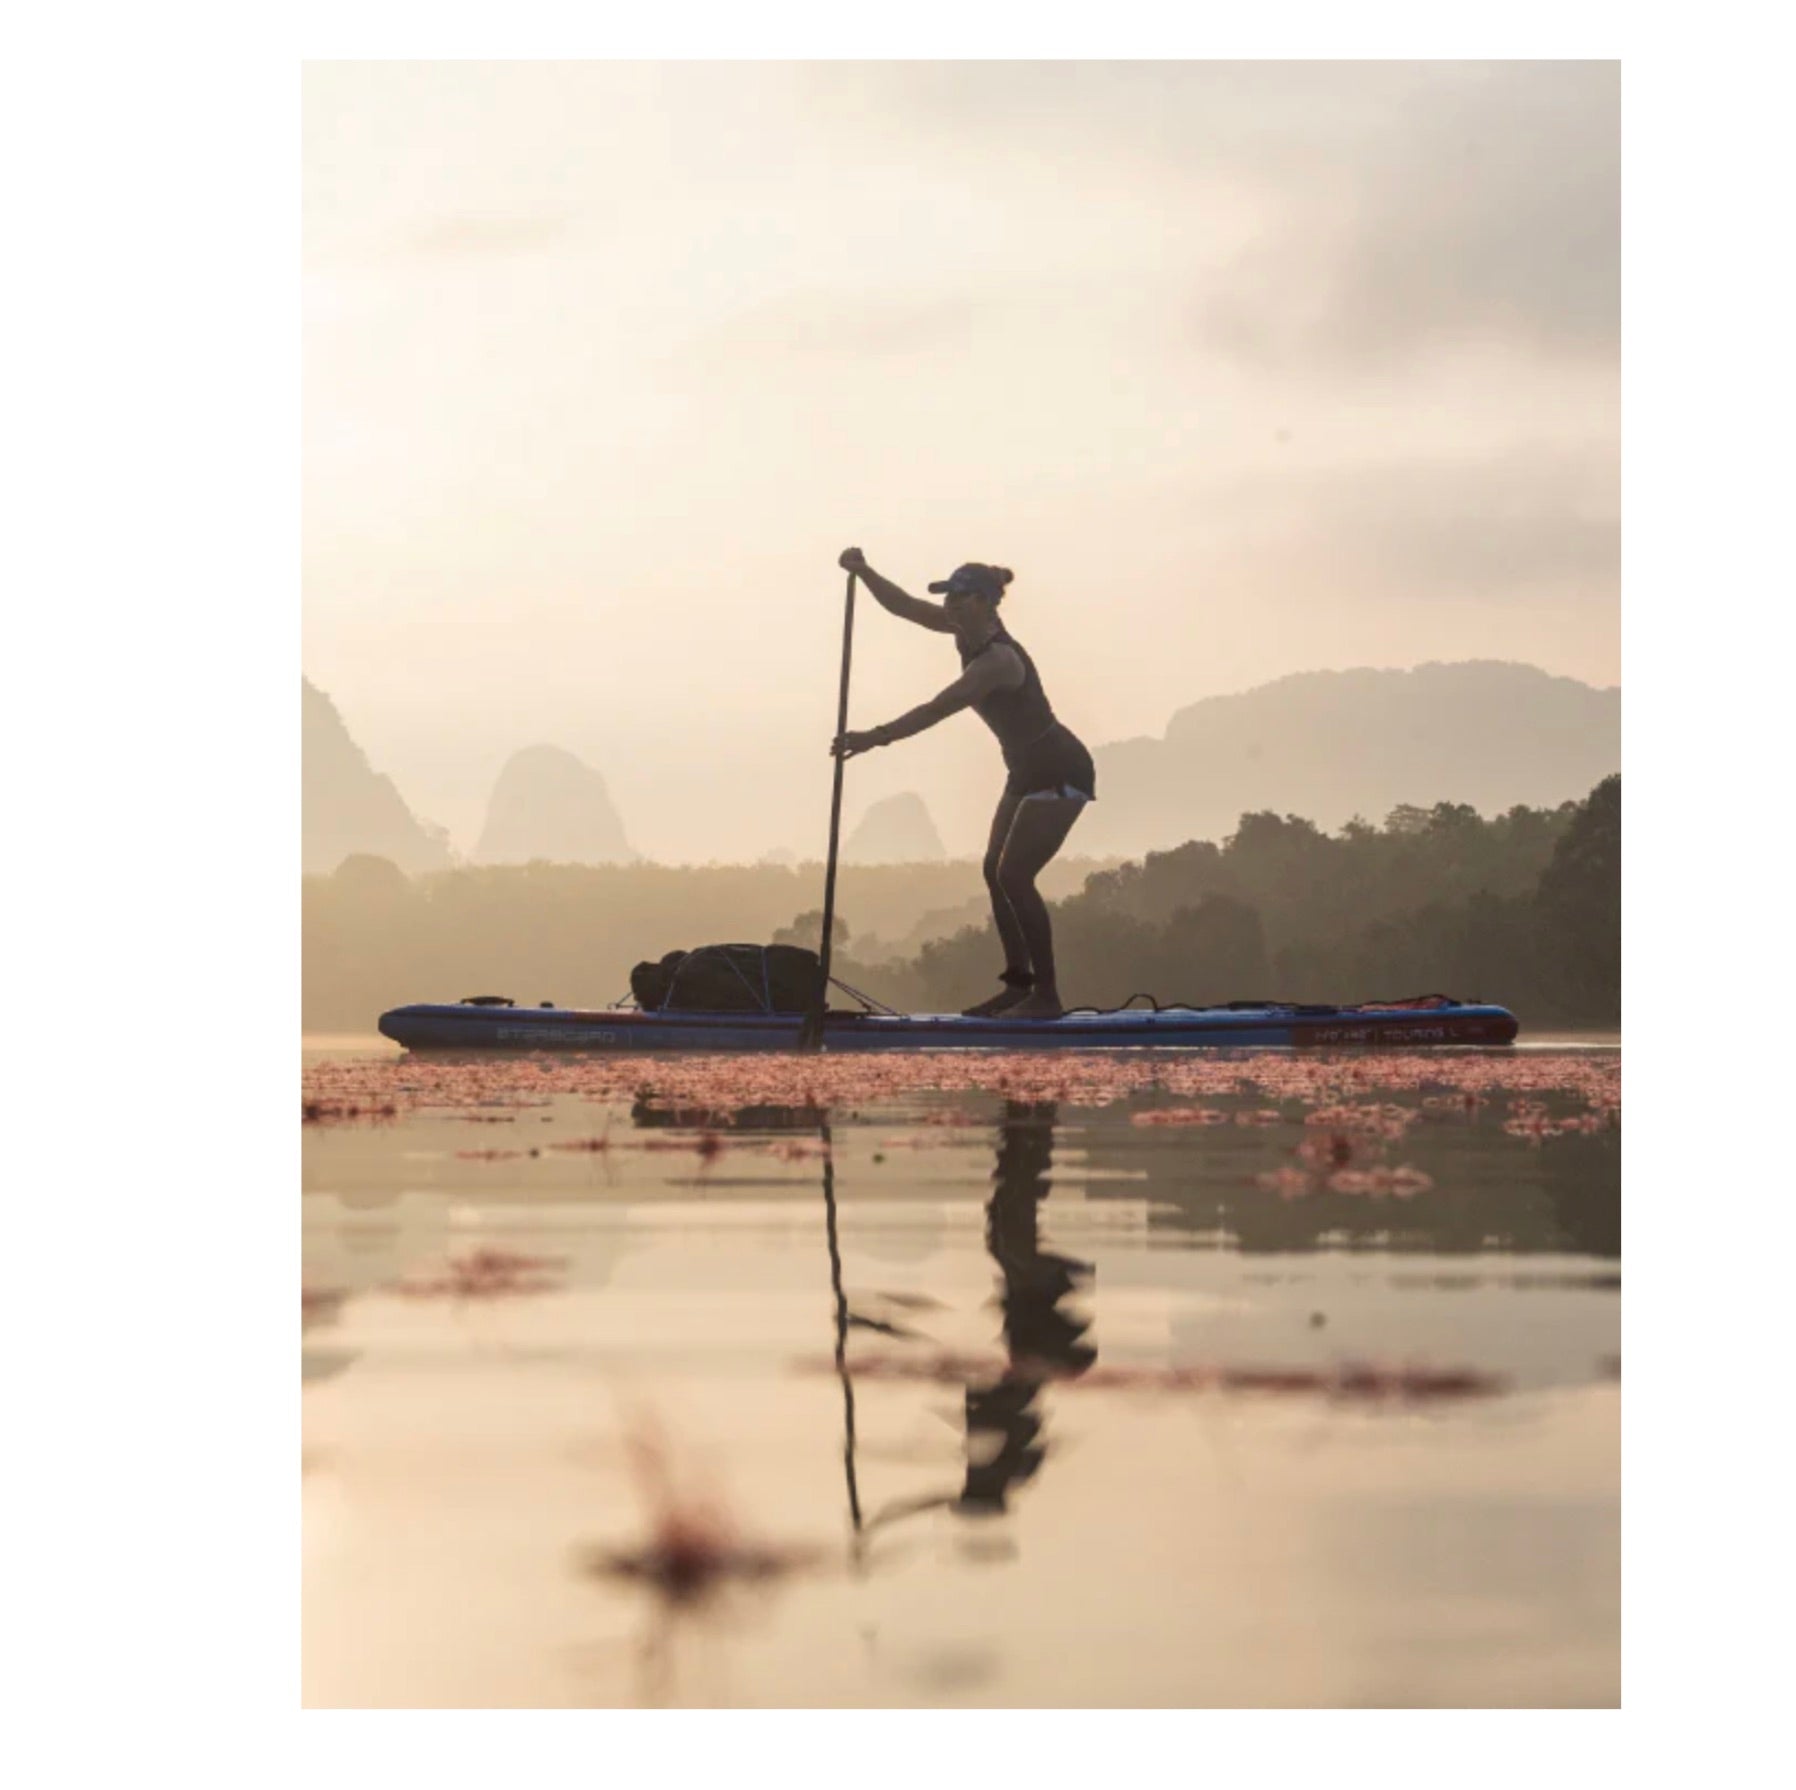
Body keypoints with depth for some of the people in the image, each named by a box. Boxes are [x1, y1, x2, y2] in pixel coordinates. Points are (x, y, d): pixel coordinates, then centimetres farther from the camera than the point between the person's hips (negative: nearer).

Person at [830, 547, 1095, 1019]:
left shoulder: (998, 659, -27)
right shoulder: (970, 632, 0)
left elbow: (937, 710, -32)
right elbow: (904, 606, 4)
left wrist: (875, 738, -34)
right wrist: (863, 572, -9)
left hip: (1059, 772, -10)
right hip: (1028, 771, 10)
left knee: (1014, 875, -14)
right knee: (996, 871, 7)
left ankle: (1046, 996, -11)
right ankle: (1018, 984, 10)